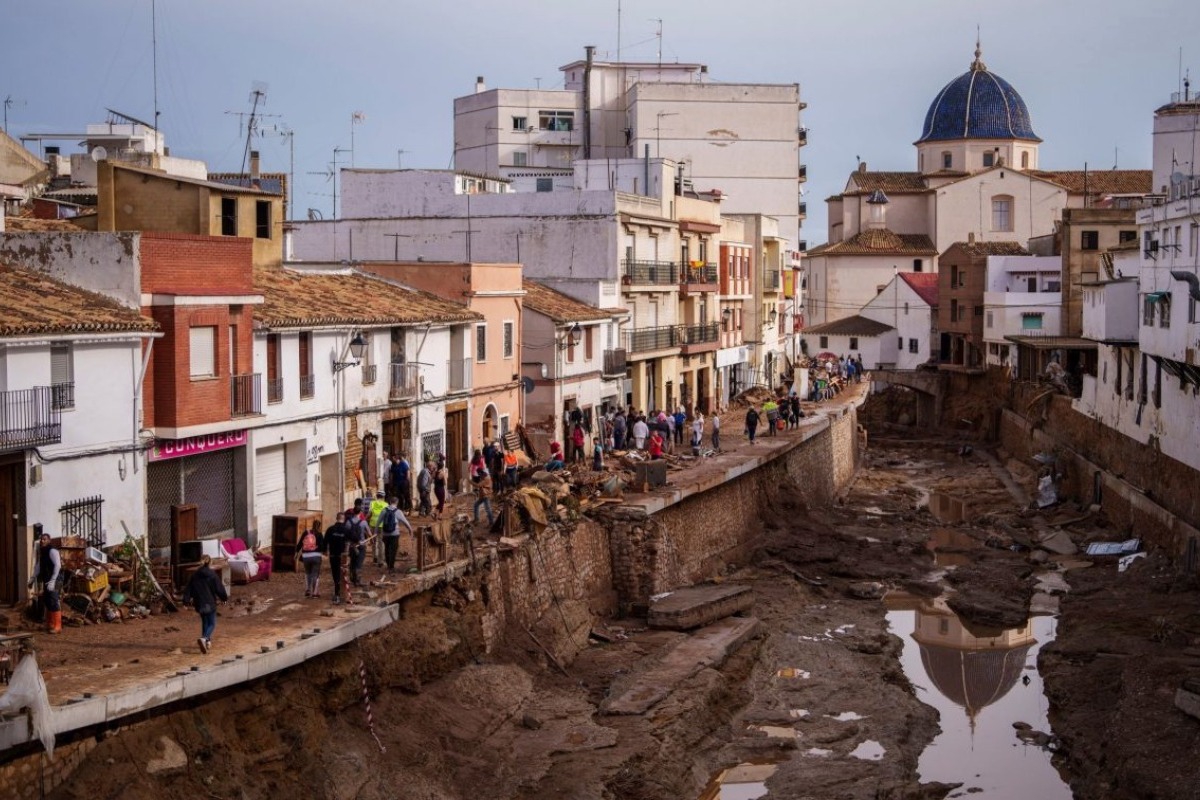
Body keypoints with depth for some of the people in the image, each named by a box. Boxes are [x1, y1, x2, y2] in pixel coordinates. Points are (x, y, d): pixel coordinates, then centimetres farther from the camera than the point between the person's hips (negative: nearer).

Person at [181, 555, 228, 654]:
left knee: (205, 622, 21)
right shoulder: (212, 575, -10)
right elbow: (219, 588, -6)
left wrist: (186, 600, 10)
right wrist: (225, 597, 10)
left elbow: (188, 589, 3)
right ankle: (203, 638, -25)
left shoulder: (194, 575, 2)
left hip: (199, 604, 4)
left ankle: (208, 641, 26)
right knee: (212, 623, 1)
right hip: (210, 603, -4)